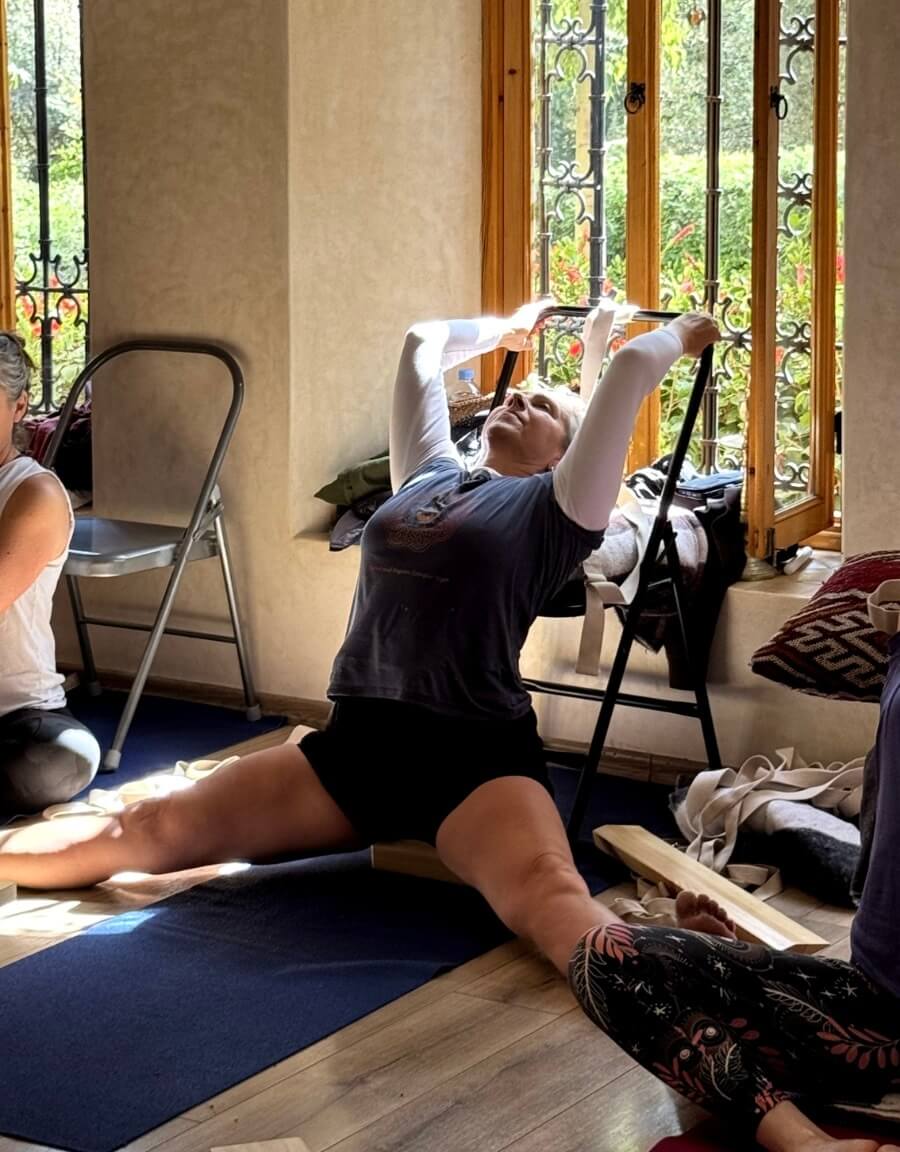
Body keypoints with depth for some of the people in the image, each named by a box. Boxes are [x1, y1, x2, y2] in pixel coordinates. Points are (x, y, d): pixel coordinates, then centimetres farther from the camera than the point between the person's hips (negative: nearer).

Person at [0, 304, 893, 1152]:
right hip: (356, 743, 7)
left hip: (477, 756, -7)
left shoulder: (555, 506, 9)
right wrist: (508, 331, 51)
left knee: (560, 913, -37)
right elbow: (420, 347, 37)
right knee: (150, 832, -8)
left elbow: (631, 369, 1)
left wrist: (682, 336, 20)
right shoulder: (427, 477, 24)